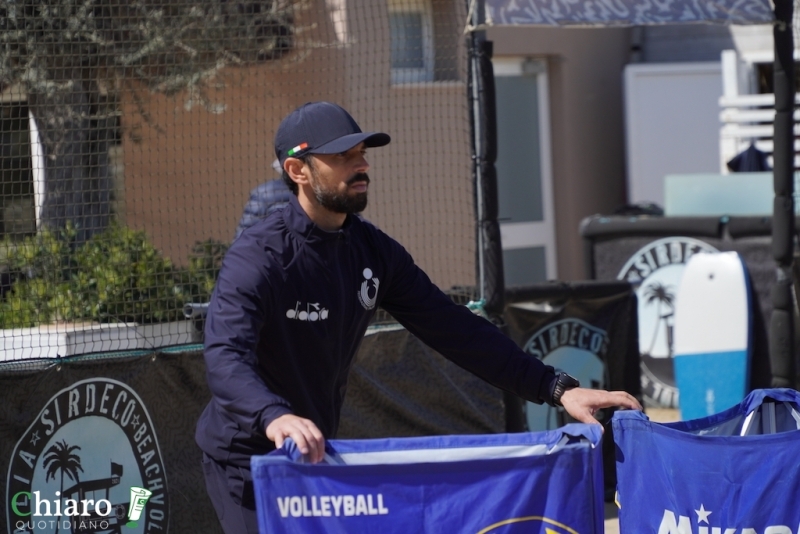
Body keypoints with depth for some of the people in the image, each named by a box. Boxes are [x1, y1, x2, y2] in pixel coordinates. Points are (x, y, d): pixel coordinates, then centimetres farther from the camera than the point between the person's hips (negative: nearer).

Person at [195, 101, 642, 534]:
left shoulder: (372, 251, -1)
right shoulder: (258, 257, -23)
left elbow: (454, 329, -1)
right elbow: (226, 360, -38)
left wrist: (557, 388, -11)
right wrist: (274, 417, -60)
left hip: (314, 453, 7)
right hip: (249, 460, -7)